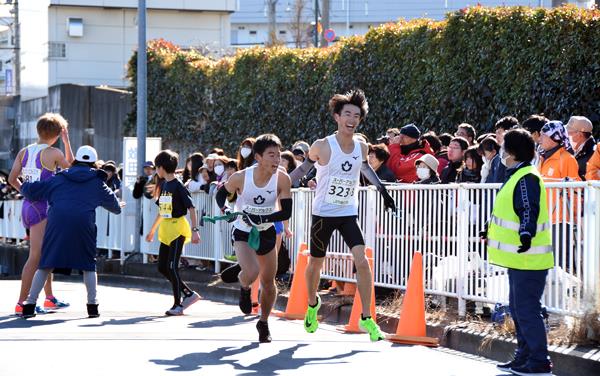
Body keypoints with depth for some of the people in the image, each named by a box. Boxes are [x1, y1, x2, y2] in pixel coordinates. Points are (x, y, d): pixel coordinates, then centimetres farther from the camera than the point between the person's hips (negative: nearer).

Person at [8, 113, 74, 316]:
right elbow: (70, 166, 10)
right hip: (41, 207, -8)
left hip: (27, 206, 8)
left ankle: (49, 297, 28)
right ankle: (21, 303, -12)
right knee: (35, 257, -8)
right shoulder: (53, 153, -9)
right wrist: (66, 140, 16)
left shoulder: (24, 152, 8)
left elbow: (12, 179, 3)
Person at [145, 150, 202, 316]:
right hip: (166, 231, 9)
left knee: (172, 267, -10)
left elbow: (191, 208, -16)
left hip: (178, 230, -9)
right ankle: (189, 294, 16)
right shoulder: (163, 185, 11)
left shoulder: (178, 186, -12)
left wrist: (195, 230, -24)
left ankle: (178, 304, -1)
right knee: (162, 267, 7)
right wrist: (152, 230, 26)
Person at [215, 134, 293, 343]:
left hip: (266, 233, 3)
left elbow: (286, 212, -17)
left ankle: (264, 323, 34)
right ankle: (244, 289, 12)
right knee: (251, 273, -26)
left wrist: (261, 219, -29)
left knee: (268, 282, 10)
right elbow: (221, 194, -1)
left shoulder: (282, 179, -19)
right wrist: (225, 209, -22)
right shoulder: (241, 178, -22)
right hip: (243, 233, -3)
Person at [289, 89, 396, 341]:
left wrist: (382, 190, 19)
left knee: (362, 261, -16)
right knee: (315, 263, 13)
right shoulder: (322, 147, -14)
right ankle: (312, 304, 43)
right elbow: (303, 168, 2)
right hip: (323, 214, -2)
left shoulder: (362, 148, -3)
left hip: (348, 214, 2)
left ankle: (366, 318, -10)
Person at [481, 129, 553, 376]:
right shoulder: (516, 176, 16)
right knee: (518, 308, 17)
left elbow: (529, 211, -28)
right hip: (518, 257, 11)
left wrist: (526, 235, -44)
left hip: (528, 259, -11)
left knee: (527, 309, -10)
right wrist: (492, 232, 40)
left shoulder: (527, 178, -16)